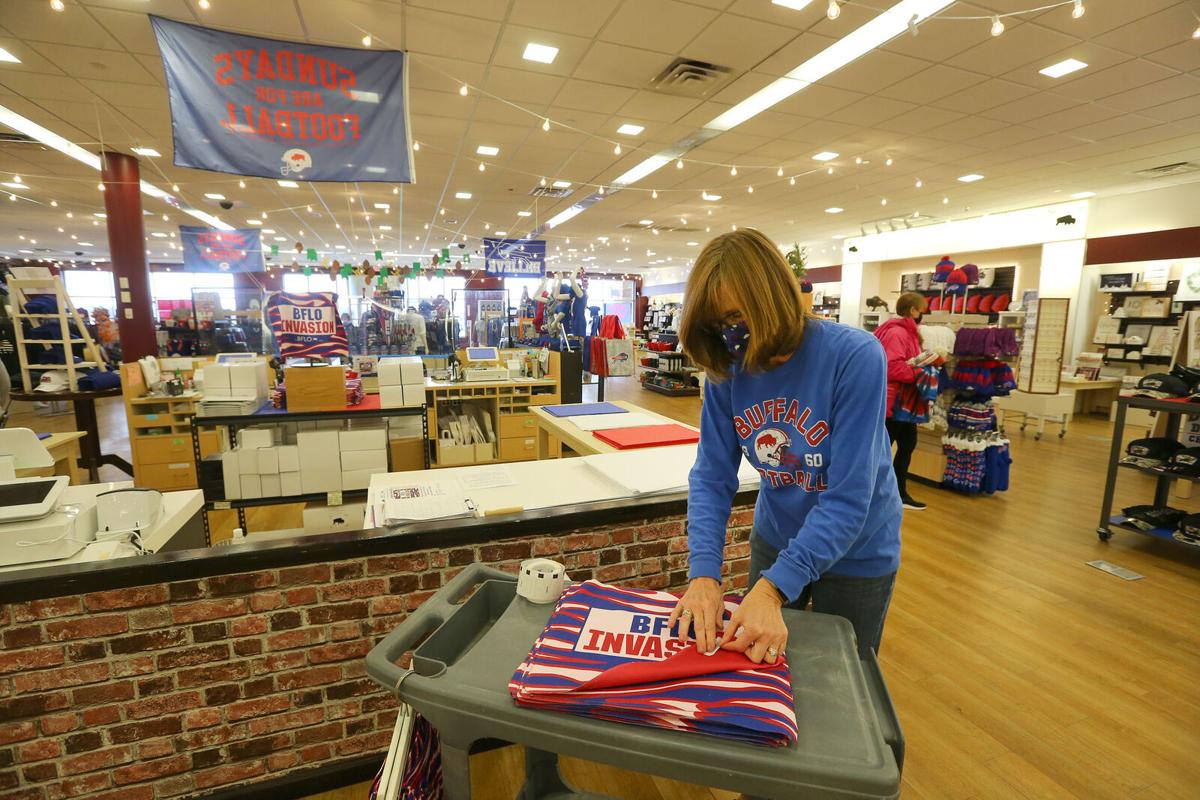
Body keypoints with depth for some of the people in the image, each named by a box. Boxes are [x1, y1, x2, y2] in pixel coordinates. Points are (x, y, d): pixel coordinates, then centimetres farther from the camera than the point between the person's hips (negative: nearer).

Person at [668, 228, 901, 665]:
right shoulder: (726, 369, -15)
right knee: (762, 673, 25)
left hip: (854, 552, -3)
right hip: (775, 540, 4)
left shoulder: (854, 357, -28)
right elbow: (711, 477, -14)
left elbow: (848, 498, -30)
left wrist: (774, 588, -37)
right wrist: (704, 571, -27)